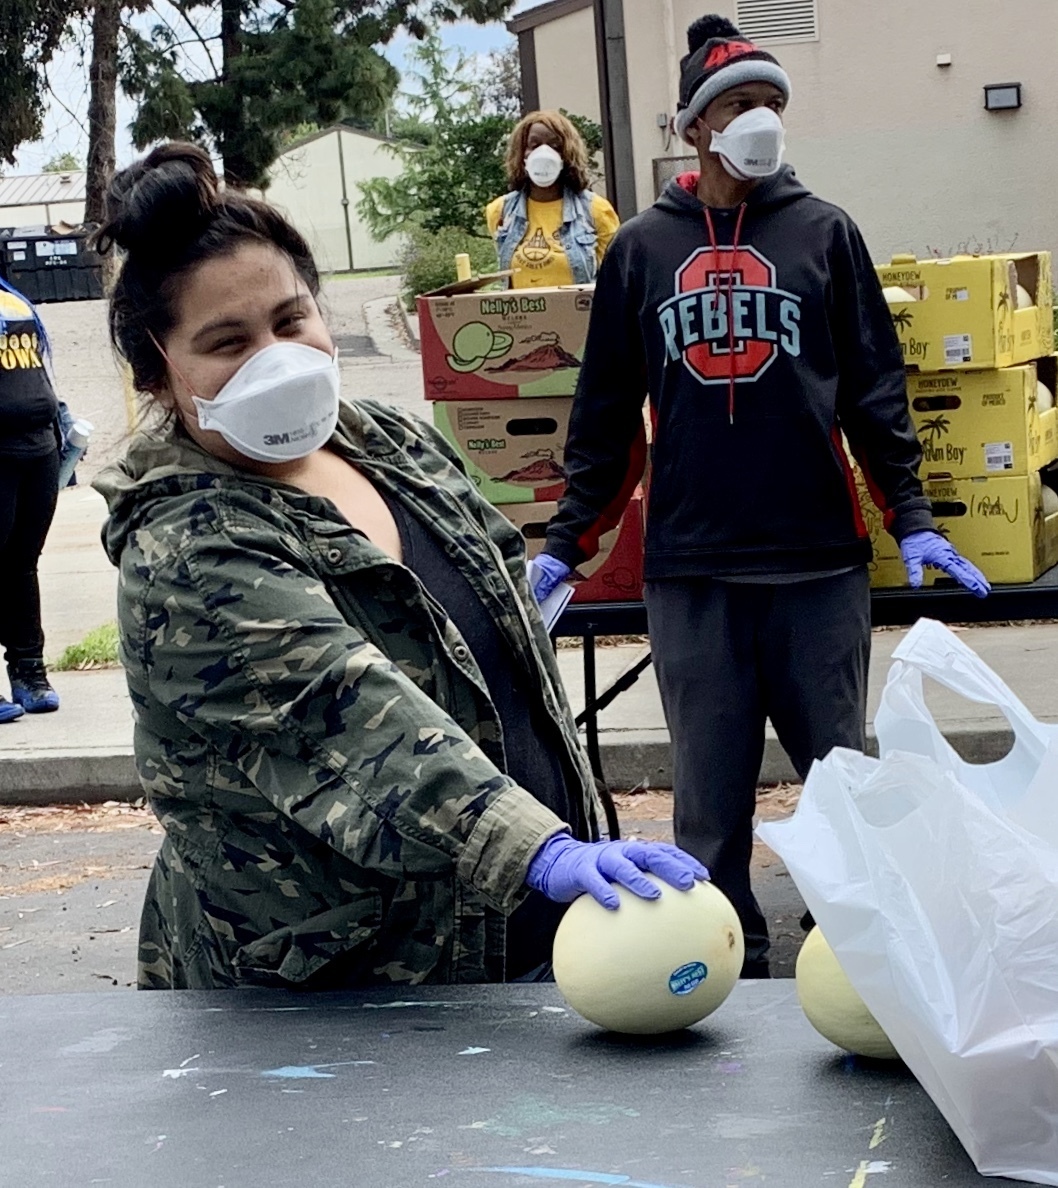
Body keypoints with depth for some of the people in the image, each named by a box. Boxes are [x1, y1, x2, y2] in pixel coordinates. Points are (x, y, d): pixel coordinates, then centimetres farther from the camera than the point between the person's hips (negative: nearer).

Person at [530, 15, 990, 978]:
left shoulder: (825, 234, 7)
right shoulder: (641, 250, 9)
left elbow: (875, 391, 6)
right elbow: (604, 416, 11)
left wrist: (912, 521, -2)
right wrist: (565, 545, 7)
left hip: (819, 563, -1)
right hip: (690, 571, 1)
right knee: (710, 798, 4)